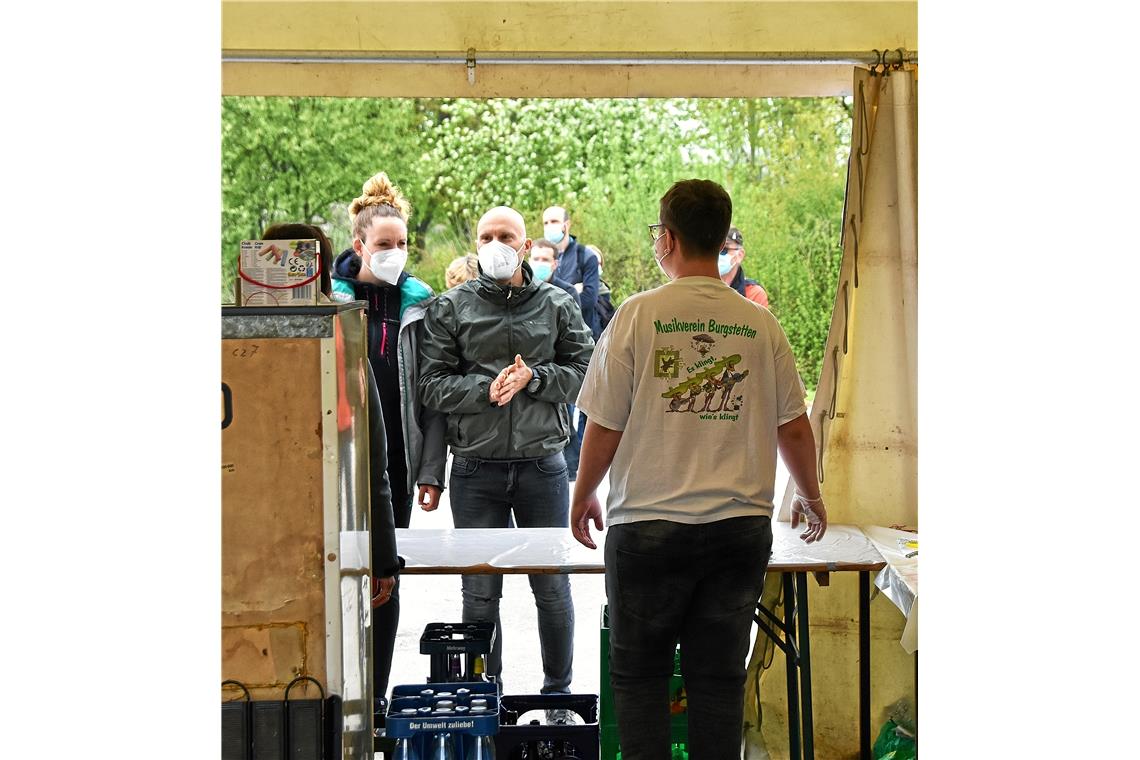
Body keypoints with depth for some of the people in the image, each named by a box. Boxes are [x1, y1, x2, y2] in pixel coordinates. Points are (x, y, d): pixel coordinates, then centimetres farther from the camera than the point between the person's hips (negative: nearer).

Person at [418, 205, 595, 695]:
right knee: (480, 592, 6)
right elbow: (433, 385, -2)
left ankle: (558, 688, 24)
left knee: (553, 587, 9)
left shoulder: (557, 305, 6)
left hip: (542, 465, 1)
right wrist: (486, 389, -17)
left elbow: (584, 371, 2)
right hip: (475, 468, 0)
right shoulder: (450, 308, 4)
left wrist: (533, 378, -12)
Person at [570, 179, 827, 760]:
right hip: (740, 527, 3)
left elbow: (605, 427, -4)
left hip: (649, 529, -3)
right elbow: (794, 429, 7)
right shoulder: (760, 325, 2)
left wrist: (583, 495, 14)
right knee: (718, 678, 9)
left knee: (638, 674, 9)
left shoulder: (638, 314, -6)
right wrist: (810, 498, 25)